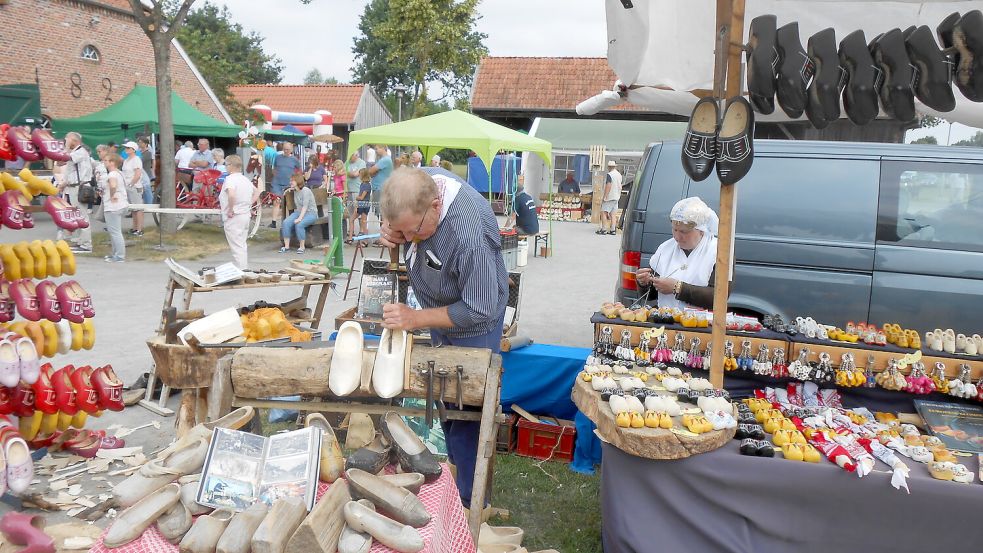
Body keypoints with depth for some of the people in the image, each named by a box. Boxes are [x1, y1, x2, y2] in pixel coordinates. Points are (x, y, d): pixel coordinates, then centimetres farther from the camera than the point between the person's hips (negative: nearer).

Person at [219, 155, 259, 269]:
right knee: (242, 245, 18)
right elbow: (257, 192, 23)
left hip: (233, 217, -9)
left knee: (236, 246, -5)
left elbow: (231, 194, -34)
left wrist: (230, 210, -22)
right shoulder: (245, 179, 10)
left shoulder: (230, 179, -16)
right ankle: (244, 268, 24)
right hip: (246, 215, 9)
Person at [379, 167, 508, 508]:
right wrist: (392, 234, -20)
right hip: (437, 309, 8)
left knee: (465, 415, 2)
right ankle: (452, 465, 41)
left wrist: (416, 319, -29)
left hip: (470, 327, -7)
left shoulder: (471, 236, -41)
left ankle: (468, 502, 20)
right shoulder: (417, 182, -19)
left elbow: (478, 311, -30)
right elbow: (400, 228, 4)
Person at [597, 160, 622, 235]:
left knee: (603, 212, -5)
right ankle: (612, 230, 7)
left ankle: (603, 229, -9)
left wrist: (604, 197, -18)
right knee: (612, 214, 10)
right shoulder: (619, 175, 12)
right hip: (616, 197, 8)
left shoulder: (609, 175, -14)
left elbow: (608, 186, -20)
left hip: (609, 197, -8)